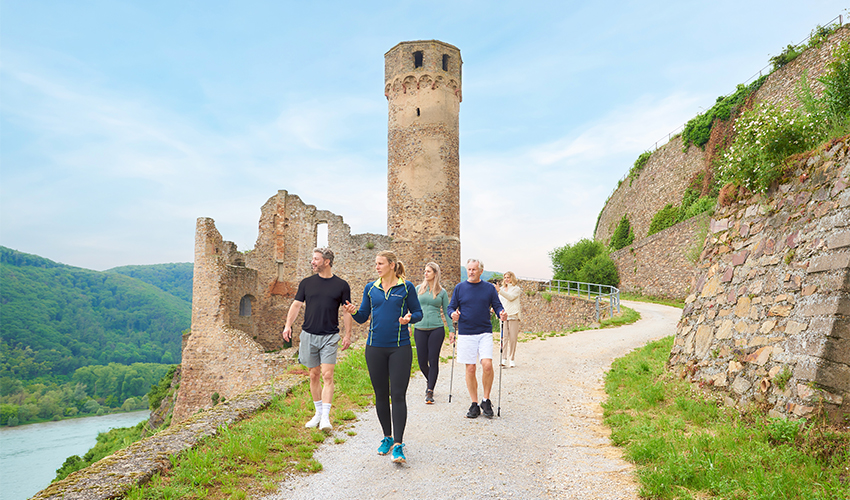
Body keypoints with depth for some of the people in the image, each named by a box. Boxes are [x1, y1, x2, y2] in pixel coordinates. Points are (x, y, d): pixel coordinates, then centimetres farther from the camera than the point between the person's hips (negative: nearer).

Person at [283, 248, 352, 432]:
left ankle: (326, 417, -8)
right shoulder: (306, 283, 7)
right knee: (314, 375, 9)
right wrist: (288, 325, -6)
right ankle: (318, 413, 23)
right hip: (309, 334, 3)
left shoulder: (341, 285, 2)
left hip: (330, 337, -3)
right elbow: (296, 305, 8)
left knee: (327, 376, -10)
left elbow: (346, 312, 5)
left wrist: (348, 335, 0)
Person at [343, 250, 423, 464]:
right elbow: (363, 317, 9)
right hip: (375, 348, 3)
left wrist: (409, 318, -17)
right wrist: (353, 312, -12)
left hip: (400, 348, -3)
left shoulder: (406, 288, 0)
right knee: (381, 395, 11)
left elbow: (418, 313, 5)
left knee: (398, 395, -6)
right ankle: (387, 438, 27)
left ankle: (398, 445, -3)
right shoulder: (370, 288, 8)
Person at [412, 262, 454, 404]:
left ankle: (430, 392, 6)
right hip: (420, 329, 2)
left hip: (437, 329, -2)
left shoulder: (442, 292, 4)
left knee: (433, 360, -3)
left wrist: (451, 329, 5)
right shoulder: (419, 289, 7)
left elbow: (447, 312, 8)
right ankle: (430, 381, 34)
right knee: (422, 362, 4)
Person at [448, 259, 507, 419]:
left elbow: (497, 306, 7)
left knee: (487, 364, -15)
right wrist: (453, 314, -14)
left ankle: (486, 401, 4)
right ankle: (474, 404, 15)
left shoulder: (489, 288, 6)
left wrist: (501, 314, -15)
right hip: (466, 334, 1)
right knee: (470, 369, 2)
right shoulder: (460, 288, 6)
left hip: (485, 333, 0)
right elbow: (451, 307, 8)